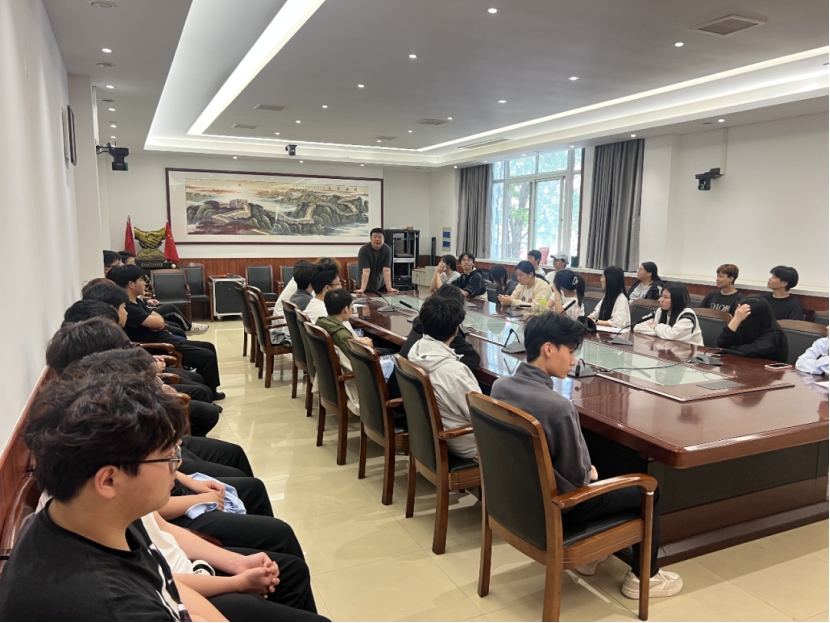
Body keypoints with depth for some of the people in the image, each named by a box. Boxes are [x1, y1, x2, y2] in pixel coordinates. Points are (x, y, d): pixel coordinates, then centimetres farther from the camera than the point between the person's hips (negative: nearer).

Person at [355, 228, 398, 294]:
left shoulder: (387, 250, -13)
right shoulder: (364, 250, -20)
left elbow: (386, 270, -19)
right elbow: (366, 271, -28)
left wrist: (389, 288, -28)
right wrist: (362, 289, -38)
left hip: (381, 285, 2)